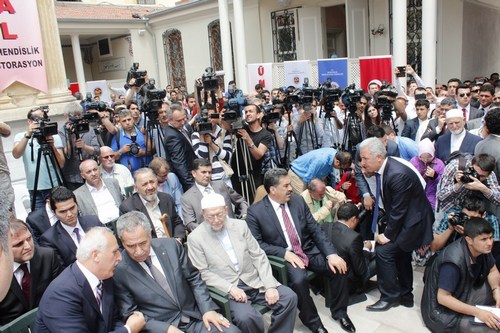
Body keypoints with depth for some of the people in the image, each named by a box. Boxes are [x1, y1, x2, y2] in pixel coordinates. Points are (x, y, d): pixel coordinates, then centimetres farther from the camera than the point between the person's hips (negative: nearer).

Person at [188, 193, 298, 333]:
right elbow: (203, 273, -6)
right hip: (227, 289, -4)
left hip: (254, 281, 4)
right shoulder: (195, 238, -5)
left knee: (289, 297, -13)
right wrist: (230, 288, -18)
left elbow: (259, 257, 5)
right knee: (246, 317, -31)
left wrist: (270, 286, -7)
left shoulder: (240, 225, 4)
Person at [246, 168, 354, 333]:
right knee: (299, 279, -33)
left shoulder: (298, 201, 1)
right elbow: (256, 244, -10)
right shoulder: (255, 211, -11)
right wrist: (284, 253, -21)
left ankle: (339, 311, 10)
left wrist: (331, 254, -13)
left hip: (308, 250, 4)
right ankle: (312, 320, -4)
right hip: (283, 257, -4)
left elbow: (316, 230, 1)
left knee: (339, 266, -16)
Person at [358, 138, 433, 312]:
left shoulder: (398, 174, -31)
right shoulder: (382, 168, -5)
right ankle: (405, 296, 38)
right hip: (402, 218, 10)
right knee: (400, 253, 20)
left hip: (413, 220, -10)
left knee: (384, 250, -11)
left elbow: (398, 210, -24)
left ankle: (390, 297, 7)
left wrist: (388, 235, -16)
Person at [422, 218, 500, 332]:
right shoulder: (454, 261, -32)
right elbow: (442, 298, -29)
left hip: (464, 295, 8)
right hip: (443, 311, -8)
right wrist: (477, 312, -32)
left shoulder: (483, 248, -10)